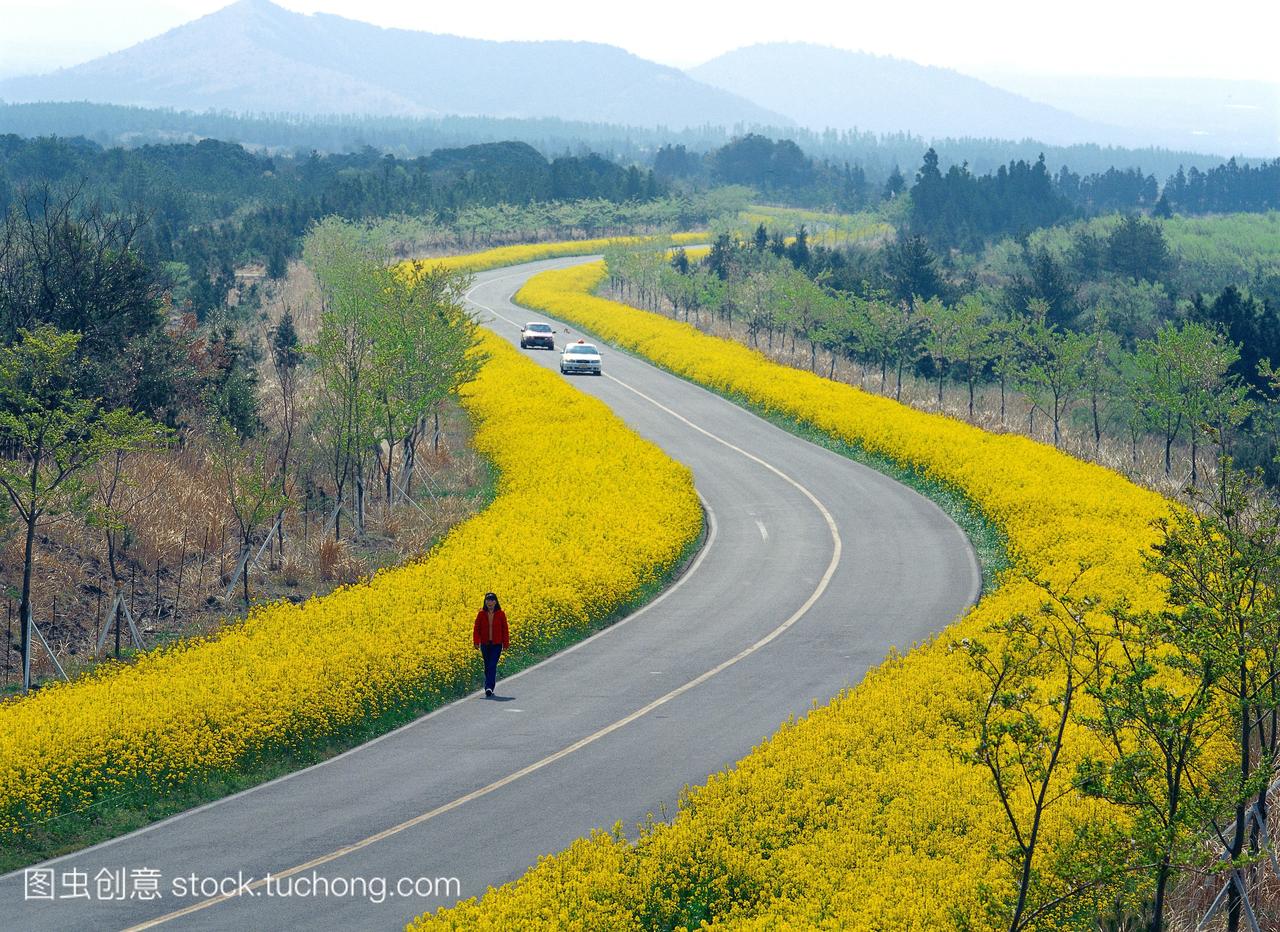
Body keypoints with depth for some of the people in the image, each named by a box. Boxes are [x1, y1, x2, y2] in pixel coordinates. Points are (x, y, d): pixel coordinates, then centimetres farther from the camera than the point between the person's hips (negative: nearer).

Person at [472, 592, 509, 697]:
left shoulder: (501, 614, -3)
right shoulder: (481, 614, 0)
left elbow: (505, 630, 2)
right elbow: (476, 629, 1)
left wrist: (506, 644, -1)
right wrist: (476, 642, -9)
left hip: (496, 644, -2)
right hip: (485, 644, 2)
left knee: (492, 666, -13)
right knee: (487, 666, 9)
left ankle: (489, 688, -21)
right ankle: (490, 688, 21)